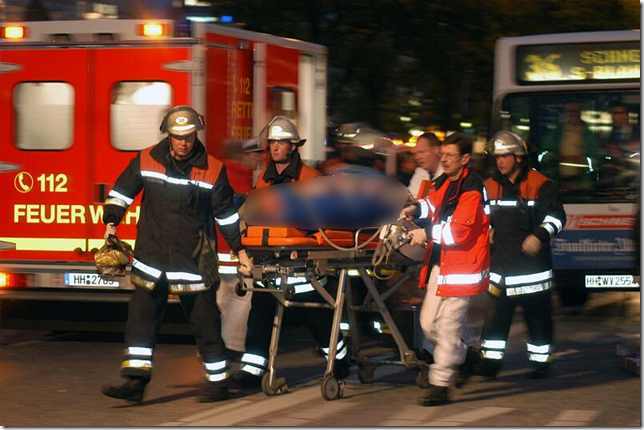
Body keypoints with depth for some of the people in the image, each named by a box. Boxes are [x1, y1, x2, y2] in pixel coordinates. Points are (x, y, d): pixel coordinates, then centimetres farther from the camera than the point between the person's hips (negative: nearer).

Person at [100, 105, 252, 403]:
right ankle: (135, 381, -3)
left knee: (204, 322, 3)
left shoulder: (213, 170, -3)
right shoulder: (146, 161, 0)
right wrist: (111, 223, 0)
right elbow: (121, 191, 11)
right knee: (140, 318, -3)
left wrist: (240, 251, 7)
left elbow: (226, 212, 5)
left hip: (194, 261, -2)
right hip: (152, 256, 2)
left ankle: (219, 384, 14)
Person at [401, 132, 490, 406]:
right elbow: (435, 203, 32)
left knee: (448, 327, -9)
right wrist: (416, 209, 12)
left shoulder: (472, 190, -16)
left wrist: (427, 235, -14)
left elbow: (460, 232, -21)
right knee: (429, 323, 14)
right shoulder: (449, 183, 12)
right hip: (440, 264, 10)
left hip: (460, 267, -10)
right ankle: (464, 357, 35)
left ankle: (440, 385, -5)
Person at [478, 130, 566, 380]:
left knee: (537, 315, 4)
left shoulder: (540, 185, -5)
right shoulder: (490, 186, 11)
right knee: (497, 314, 1)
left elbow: (556, 215, -11)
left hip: (533, 263, -3)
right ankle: (491, 360, 7)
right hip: (502, 263, 4)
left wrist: (539, 235, -25)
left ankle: (540, 360, 15)